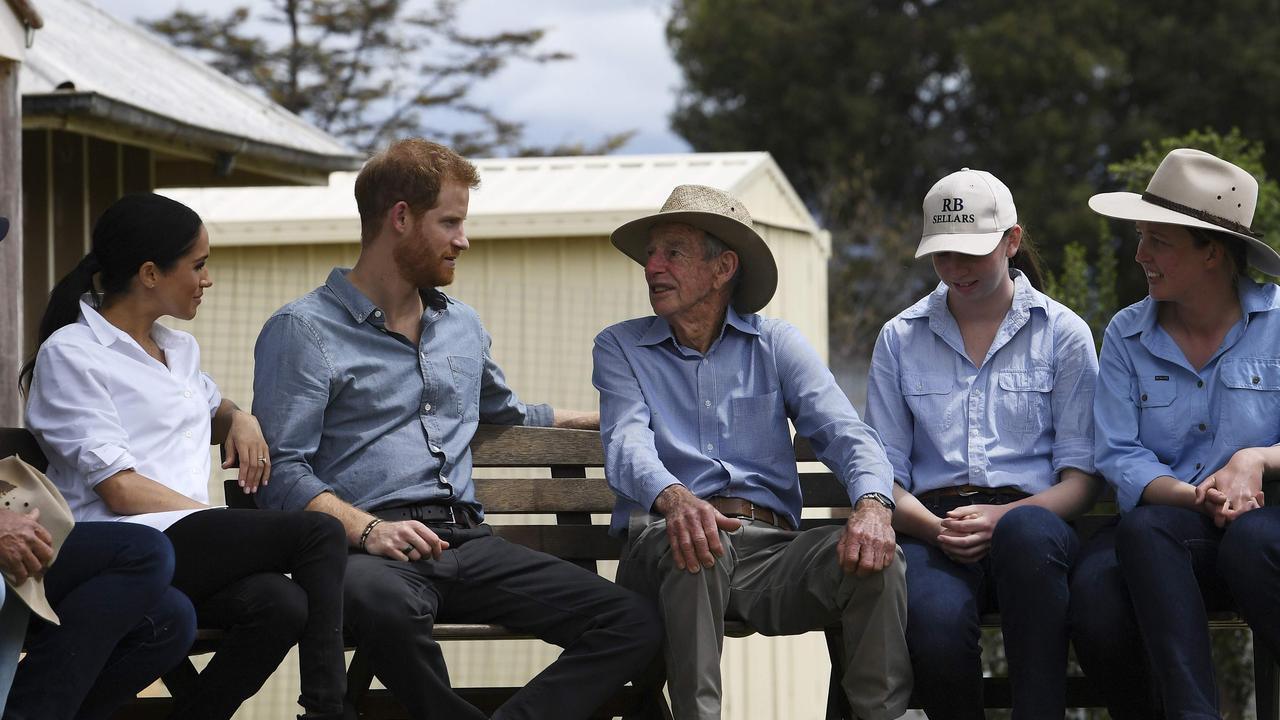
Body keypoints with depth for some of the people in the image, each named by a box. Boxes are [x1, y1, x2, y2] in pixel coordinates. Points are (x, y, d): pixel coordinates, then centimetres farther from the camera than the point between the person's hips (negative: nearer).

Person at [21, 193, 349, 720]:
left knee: (280, 603, -29)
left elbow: (212, 408, 47)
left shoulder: (179, 350, 24)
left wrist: (239, 418, 22)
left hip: (192, 546, 7)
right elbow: (119, 489, -10)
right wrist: (227, 524, -13)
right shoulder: (70, 355, -1)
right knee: (320, 536, -22)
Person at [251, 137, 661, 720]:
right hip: (374, 548, -6)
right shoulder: (304, 330, 4)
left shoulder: (463, 326, 28)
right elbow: (283, 470, -6)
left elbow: (507, 414, 46)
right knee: (386, 603, -44)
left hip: (468, 541, 6)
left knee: (634, 623, -16)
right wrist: (366, 528, -21)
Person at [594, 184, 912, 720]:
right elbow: (626, 444, -7)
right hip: (666, 544, -1)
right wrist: (672, 498, -32)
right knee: (699, 545, -37)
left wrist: (872, 504, -23)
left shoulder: (776, 345, 15)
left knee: (874, 554, -27)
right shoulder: (620, 348, 12)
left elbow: (845, 434, 1)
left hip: (771, 547, 2)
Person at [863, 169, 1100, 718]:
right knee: (936, 628, -37)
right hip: (933, 526, 1)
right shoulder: (900, 339, 17)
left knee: (1026, 530, -42)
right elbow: (886, 472, 13)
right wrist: (934, 527, -10)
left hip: (1029, 518, 0)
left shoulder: (1062, 334, 12)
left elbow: (1081, 476, 5)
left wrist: (1003, 517, -14)